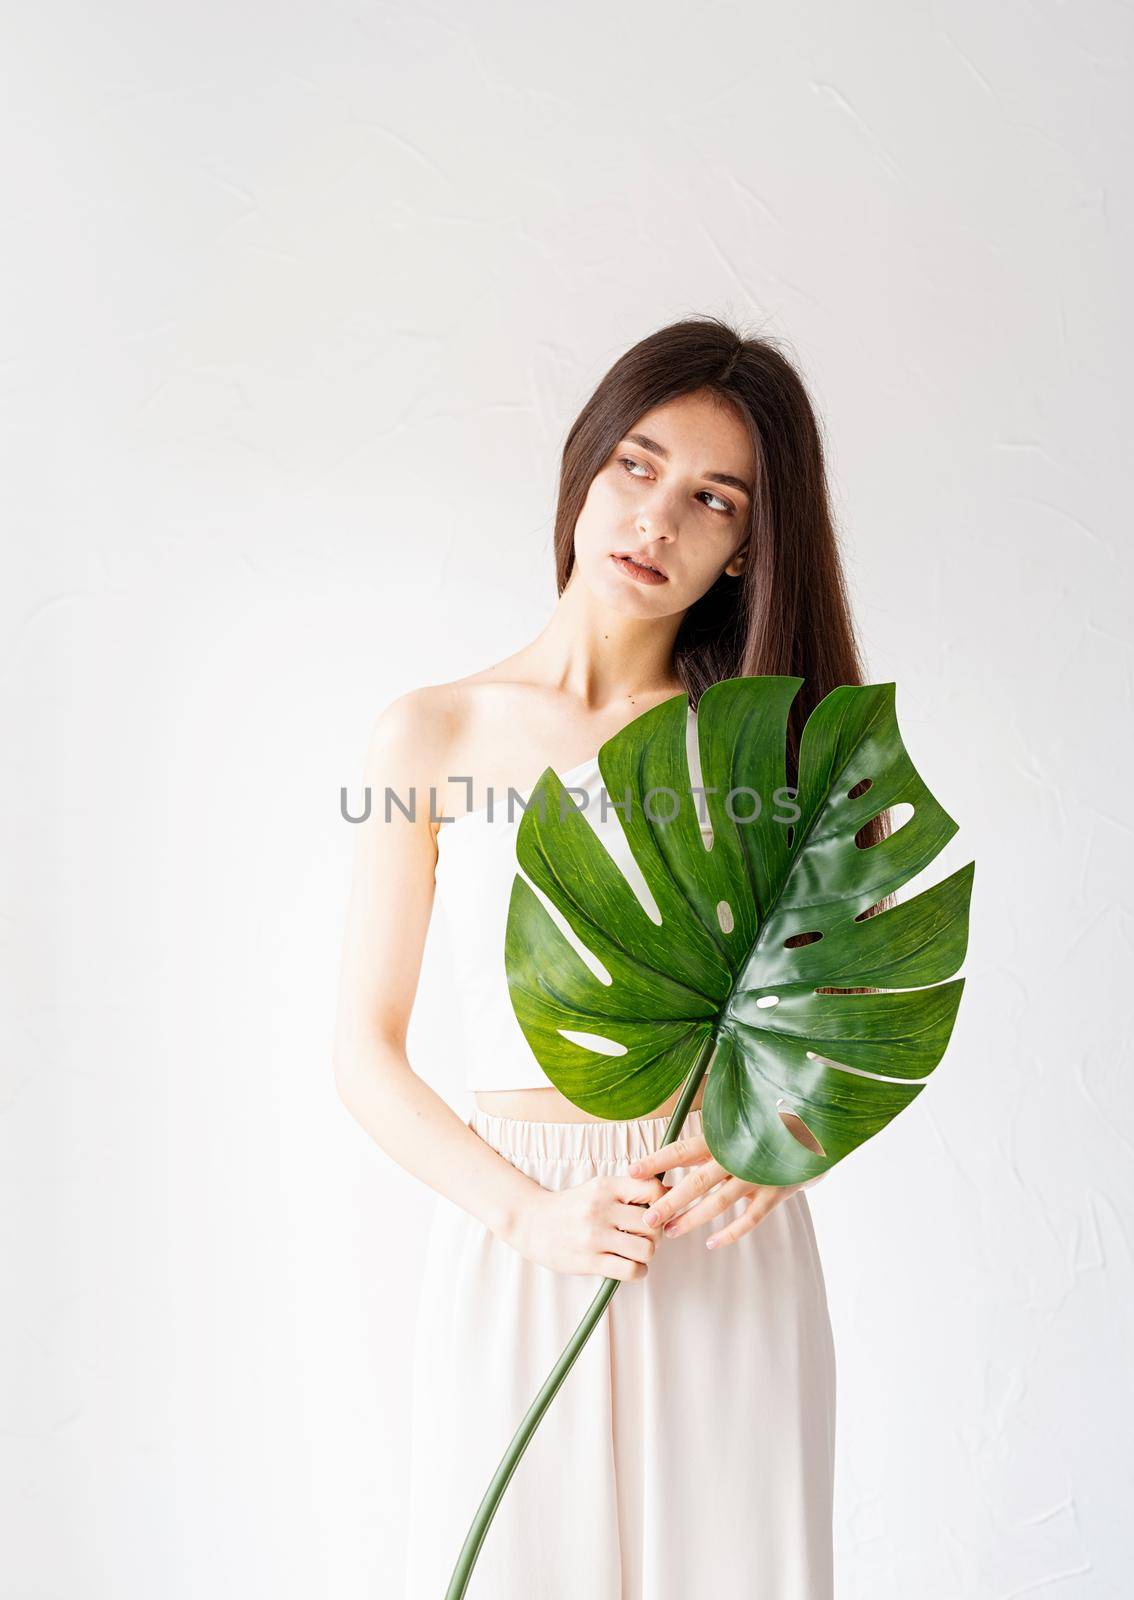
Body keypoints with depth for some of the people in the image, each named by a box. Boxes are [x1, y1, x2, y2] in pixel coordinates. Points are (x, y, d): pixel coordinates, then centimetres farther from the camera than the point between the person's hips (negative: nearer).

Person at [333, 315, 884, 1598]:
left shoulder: (769, 741, 3)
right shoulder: (433, 736, 0)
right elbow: (366, 1052, 0)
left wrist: (791, 1135, -14)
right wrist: (526, 1213, -13)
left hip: (728, 1257, 1)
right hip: (513, 1255, 0)